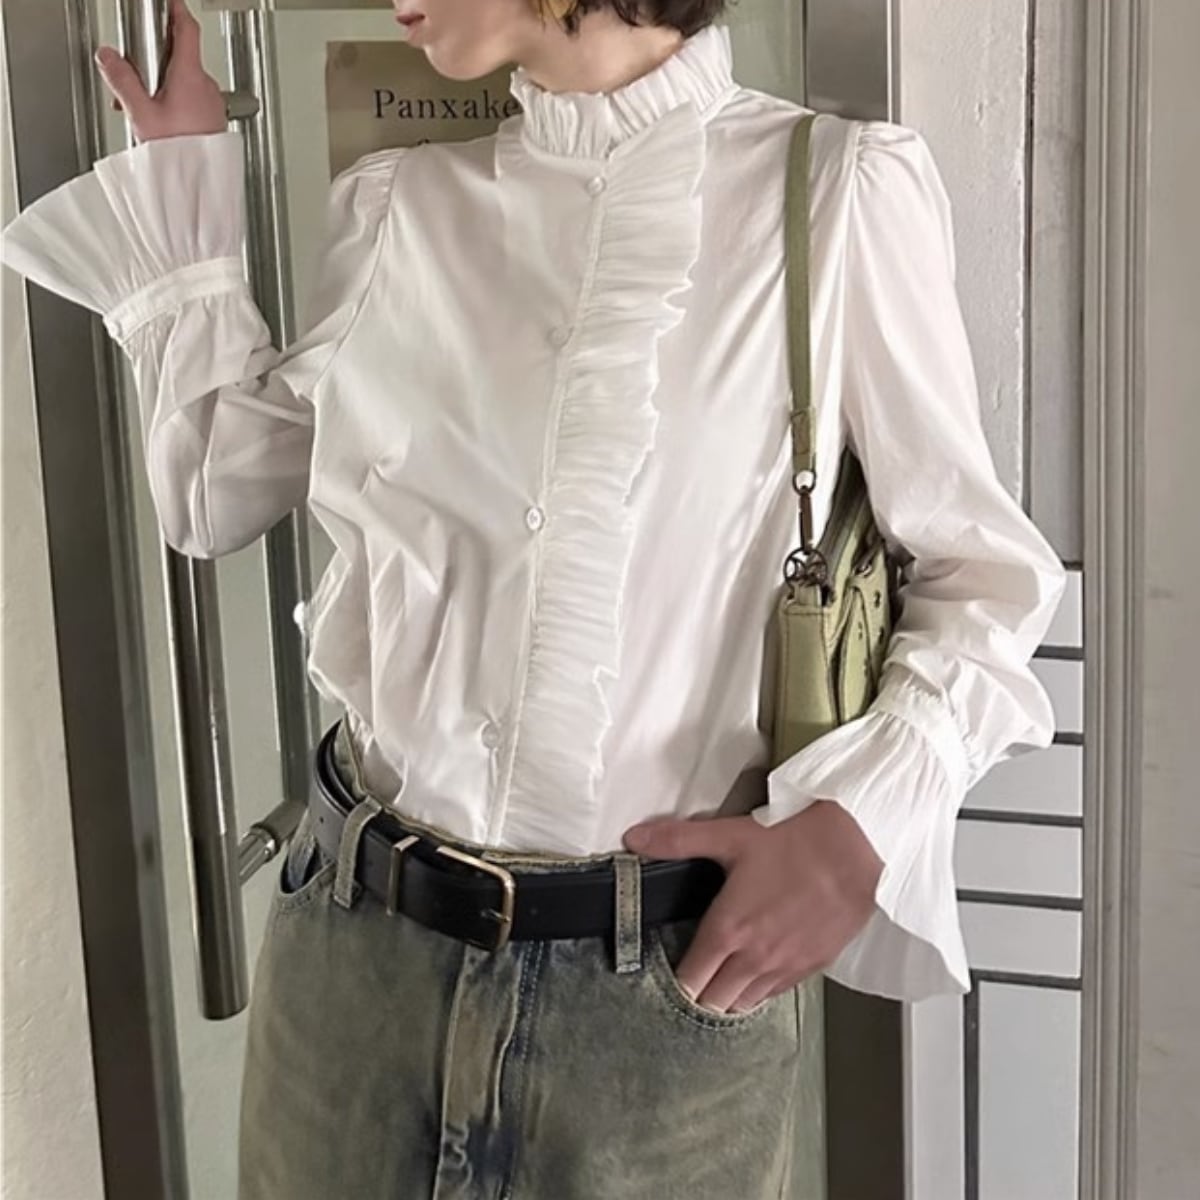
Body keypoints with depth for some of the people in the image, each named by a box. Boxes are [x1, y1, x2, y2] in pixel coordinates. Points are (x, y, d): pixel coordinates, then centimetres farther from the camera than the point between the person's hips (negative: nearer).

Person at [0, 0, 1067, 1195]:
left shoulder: (841, 191, -7)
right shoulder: (396, 206, 5)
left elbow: (985, 568, -1)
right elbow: (217, 495, 15)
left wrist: (860, 824, -16)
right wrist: (180, 175, 14)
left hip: (674, 982, -3)